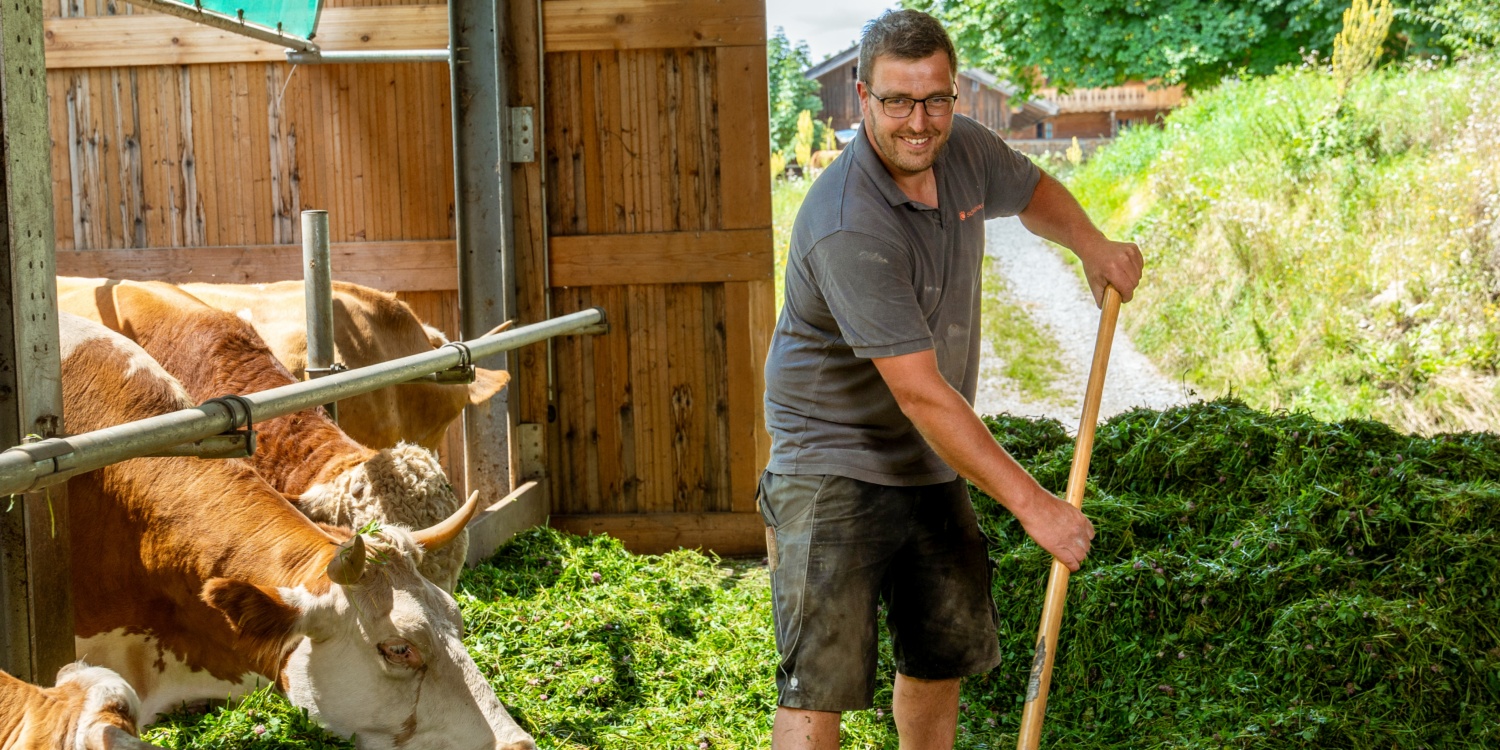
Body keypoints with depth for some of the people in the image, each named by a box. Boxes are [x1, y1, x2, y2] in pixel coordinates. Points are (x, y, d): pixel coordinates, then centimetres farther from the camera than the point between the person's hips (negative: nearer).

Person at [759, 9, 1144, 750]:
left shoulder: (964, 149, -3)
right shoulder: (847, 227, -29)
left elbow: (1032, 190, 23)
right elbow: (920, 392, -31)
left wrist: (1091, 244, 1)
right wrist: (1031, 502, -29)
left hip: (933, 468, 8)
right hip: (836, 472, -8)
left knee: (941, 660, 19)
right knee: (819, 685, -12)